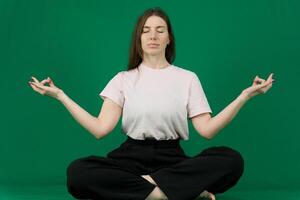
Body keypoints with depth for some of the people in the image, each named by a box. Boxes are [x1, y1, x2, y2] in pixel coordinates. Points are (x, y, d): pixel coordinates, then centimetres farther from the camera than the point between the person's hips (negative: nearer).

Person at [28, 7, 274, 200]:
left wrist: (245, 95, -9)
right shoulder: (123, 79, 9)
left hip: (171, 158, 0)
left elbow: (207, 129, -1)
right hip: (131, 157, 0)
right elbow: (100, 129, -3)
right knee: (78, 173, -32)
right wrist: (59, 95, -5)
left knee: (231, 159, -29)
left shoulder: (187, 78, 9)